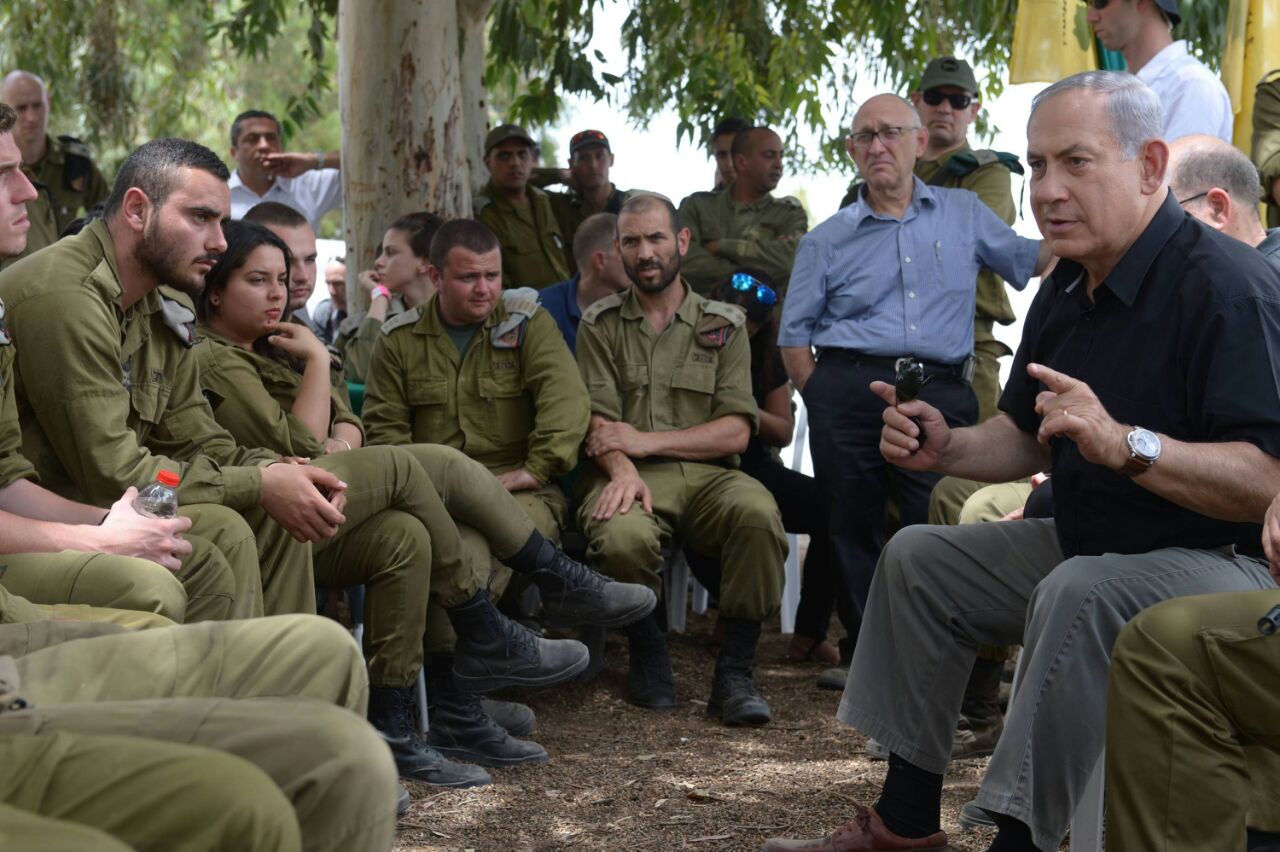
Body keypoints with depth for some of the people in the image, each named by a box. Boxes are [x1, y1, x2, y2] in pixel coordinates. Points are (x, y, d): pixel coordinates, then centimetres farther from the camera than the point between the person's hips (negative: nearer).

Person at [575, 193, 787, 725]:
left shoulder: (723, 326, 15)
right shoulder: (600, 324, 15)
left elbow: (736, 431, 4)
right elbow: (598, 420, 2)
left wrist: (646, 441, -7)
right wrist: (622, 469, -21)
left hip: (704, 474, 1)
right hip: (629, 478, -1)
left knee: (757, 512, -34)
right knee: (622, 536, -37)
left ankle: (734, 671, -19)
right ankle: (647, 655, -6)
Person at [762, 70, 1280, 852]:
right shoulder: (1068, 289, 6)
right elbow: (1026, 439, 16)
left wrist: (1127, 444, -43)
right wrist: (946, 449, -5)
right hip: (1094, 544, 10)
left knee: (1078, 595, -37)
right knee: (919, 560, 12)